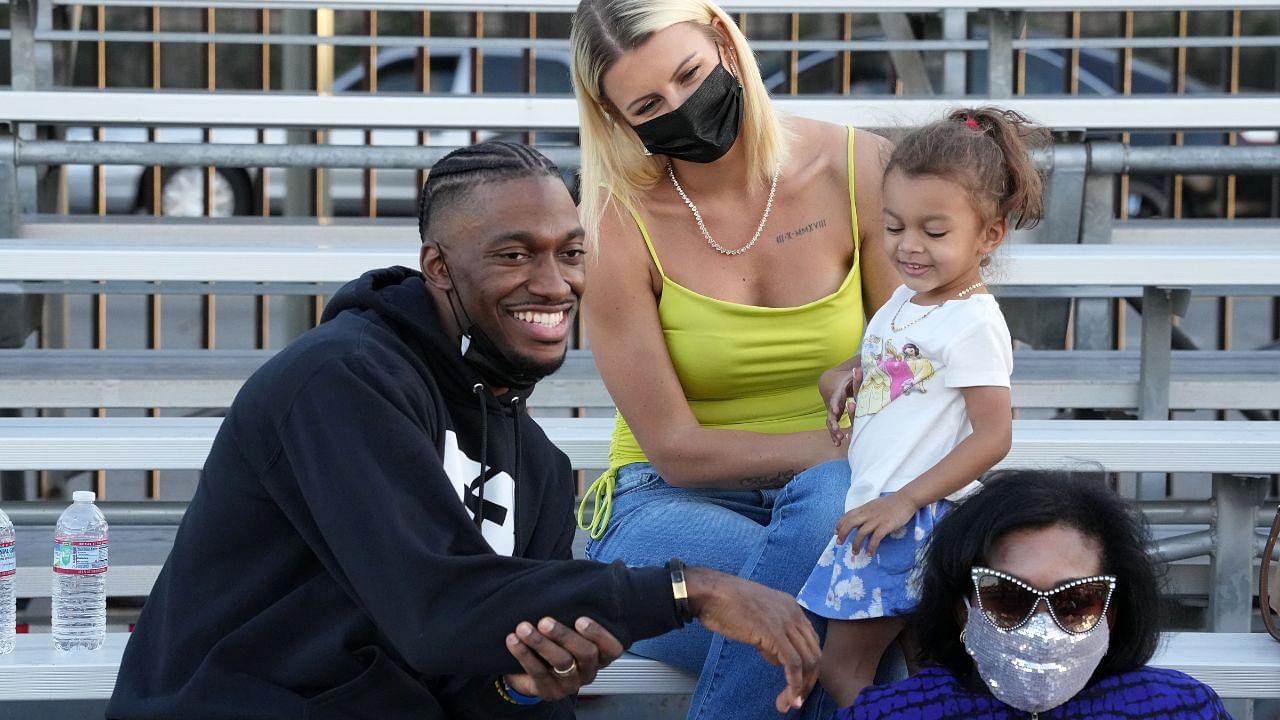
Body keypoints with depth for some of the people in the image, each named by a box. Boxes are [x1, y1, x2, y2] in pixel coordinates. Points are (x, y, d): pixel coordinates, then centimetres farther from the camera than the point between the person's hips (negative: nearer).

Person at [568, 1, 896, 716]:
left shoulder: (860, 168, -4)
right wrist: (840, 450, -17)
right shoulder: (617, 223, -8)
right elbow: (676, 450, -8)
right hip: (667, 507, -2)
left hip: (830, 496, 2)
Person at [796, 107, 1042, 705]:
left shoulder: (972, 326, -14)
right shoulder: (907, 299, 12)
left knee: (843, 667, -6)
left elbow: (993, 436, -18)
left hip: (917, 517, -9)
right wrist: (844, 376, 8)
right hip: (875, 506, 9)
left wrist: (904, 501, -21)